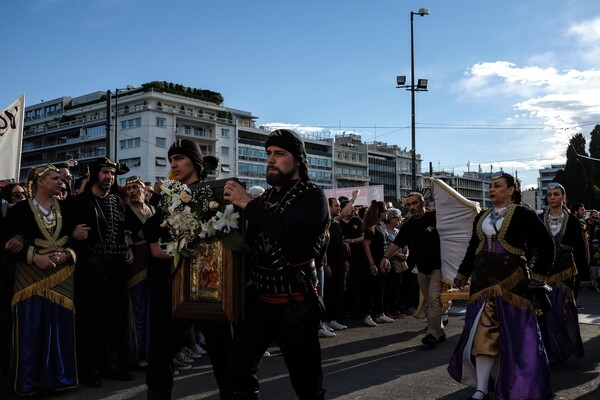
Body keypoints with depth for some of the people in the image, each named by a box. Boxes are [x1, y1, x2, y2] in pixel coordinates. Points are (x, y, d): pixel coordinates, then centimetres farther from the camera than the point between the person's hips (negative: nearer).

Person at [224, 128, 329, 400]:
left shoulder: (313, 197, -8)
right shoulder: (263, 199, 12)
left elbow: (288, 228, -28)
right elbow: (247, 242, 15)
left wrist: (247, 203, -20)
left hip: (295, 304, -6)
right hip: (258, 300, 6)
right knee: (239, 369, 10)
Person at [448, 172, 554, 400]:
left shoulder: (522, 214, -4)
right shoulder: (481, 217, 13)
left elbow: (546, 245, -4)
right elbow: (472, 249, 20)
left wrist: (537, 275, -7)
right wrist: (462, 275, 20)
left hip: (512, 281, -5)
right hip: (483, 281, 5)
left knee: (515, 334, 1)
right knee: (483, 333, 2)